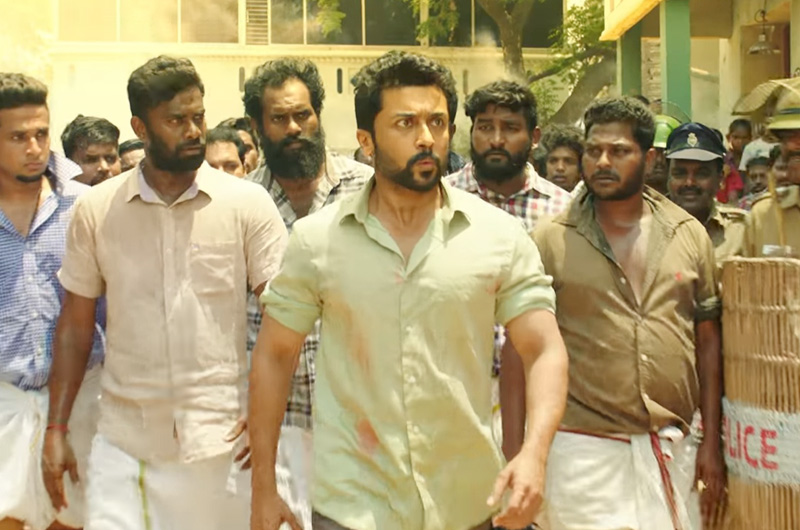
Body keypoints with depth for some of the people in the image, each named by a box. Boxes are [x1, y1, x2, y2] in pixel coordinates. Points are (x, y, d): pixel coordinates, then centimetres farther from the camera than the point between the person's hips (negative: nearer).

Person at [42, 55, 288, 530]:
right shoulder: (96, 209, 3)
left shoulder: (247, 203, -3)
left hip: (218, 438, -1)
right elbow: (75, 324, 8)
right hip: (121, 441, 2)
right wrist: (56, 429, 5)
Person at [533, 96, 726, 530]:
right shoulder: (550, 239, -3)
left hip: (671, 446, 3)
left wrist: (712, 441, 6)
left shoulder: (689, 234, 6)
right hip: (583, 449, -3)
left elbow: (708, 340, 10)